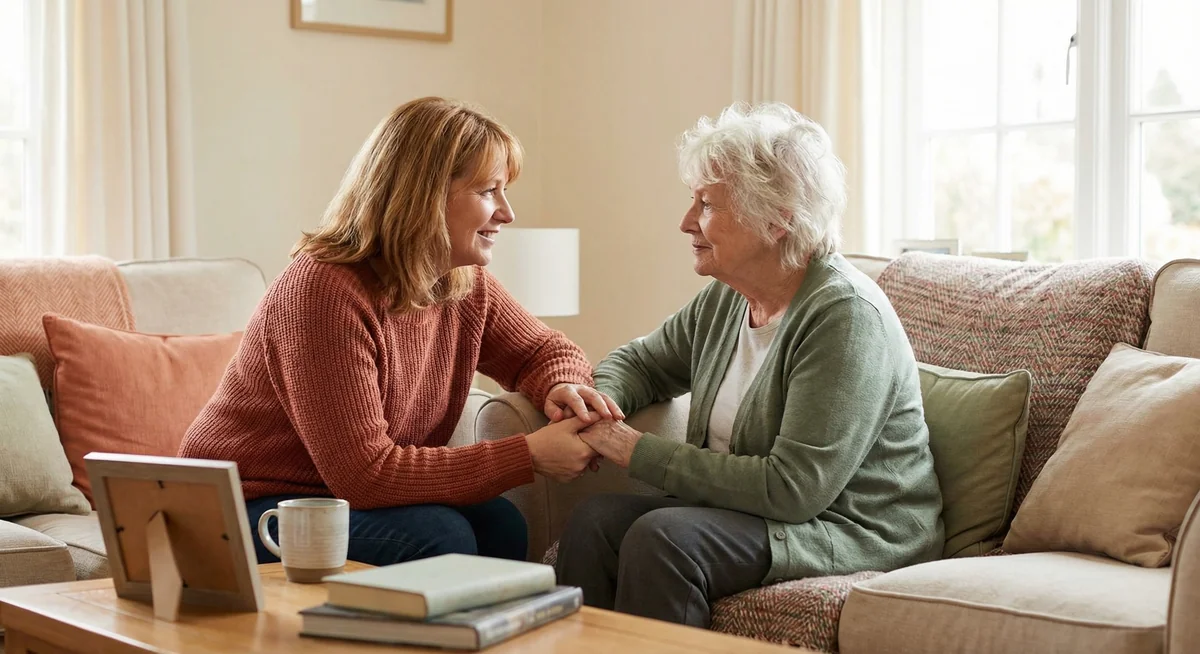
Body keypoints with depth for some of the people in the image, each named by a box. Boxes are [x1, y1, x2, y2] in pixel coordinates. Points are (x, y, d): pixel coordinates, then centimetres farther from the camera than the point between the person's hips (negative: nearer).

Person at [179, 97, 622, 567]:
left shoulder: (468, 285, -1)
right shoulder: (325, 290, -26)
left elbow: (546, 351, 14)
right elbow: (366, 472, -29)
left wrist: (563, 386, -13)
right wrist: (529, 456, -28)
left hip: (352, 499, 7)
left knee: (498, 525, -20)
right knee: (437, 537, -29)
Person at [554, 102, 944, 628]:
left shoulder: (846, 317, -19)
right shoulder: (724, 300, 6)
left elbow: (792, 488, -24)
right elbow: (640, 362, 23)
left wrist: (642, 453, -20)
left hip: (857, 535, -7)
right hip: (750, 510, 7)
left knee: (662, 538, -29)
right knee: (595, 519, -16)